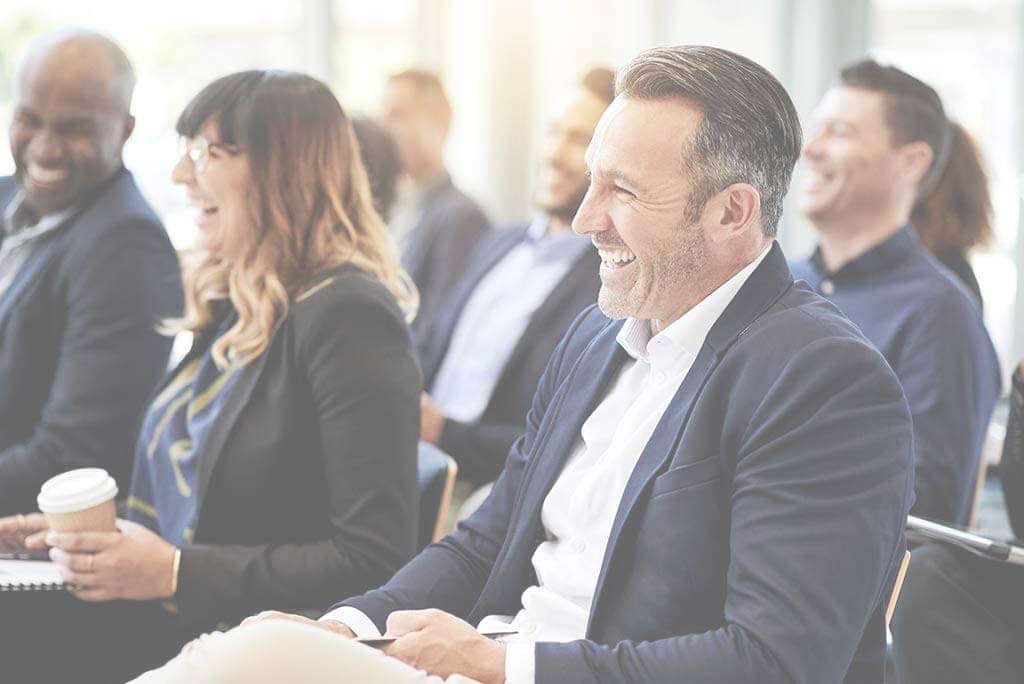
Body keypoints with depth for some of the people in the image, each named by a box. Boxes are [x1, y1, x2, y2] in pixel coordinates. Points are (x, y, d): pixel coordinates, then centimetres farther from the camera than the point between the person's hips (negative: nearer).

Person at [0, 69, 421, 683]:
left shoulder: (349, 319, -12)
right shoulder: (226, 306, 16)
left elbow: (377, 562, -17)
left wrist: (176, 572, -16)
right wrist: (91, 533, 6)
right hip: (173, 628, 8)